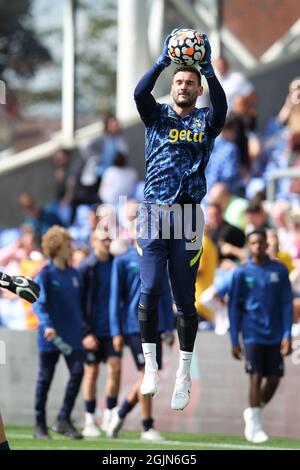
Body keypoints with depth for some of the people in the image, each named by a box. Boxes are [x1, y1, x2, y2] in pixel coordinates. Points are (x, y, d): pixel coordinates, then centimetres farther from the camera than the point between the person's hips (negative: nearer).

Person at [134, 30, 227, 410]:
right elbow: (140, 93, -9)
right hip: (154, 211, 0)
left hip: (188, 215, 0)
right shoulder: (157, 117, 10)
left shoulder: (206, 120, 10)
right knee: (149, 290, -6)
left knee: (185, 296, 3)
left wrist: (207, 67, -19)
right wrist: (164, 59, -15)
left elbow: (221, 104, -13)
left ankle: (184, 374, 9)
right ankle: (150, 365, 3)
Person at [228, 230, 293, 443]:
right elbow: (234, 307, 4)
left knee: (274, 379, 2)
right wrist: (234, 340, 1)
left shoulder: (279, 270, 3)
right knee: (256, 377, -8)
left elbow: (287, 304, 3)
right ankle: (255, 425, 0)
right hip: (253, 335, -2)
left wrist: (287, 335, -5)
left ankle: (253, 413, 25)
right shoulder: (242, 273, 1)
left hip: (275, 335, 2)